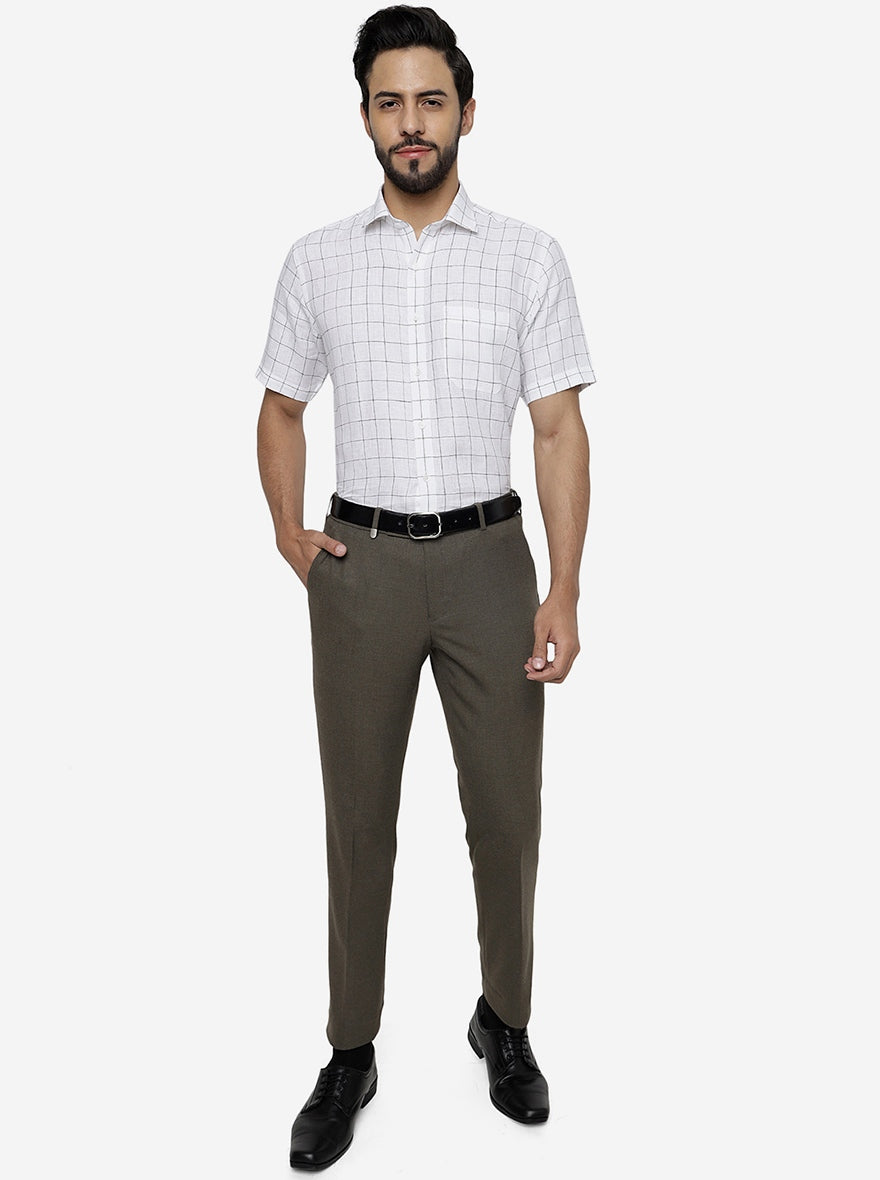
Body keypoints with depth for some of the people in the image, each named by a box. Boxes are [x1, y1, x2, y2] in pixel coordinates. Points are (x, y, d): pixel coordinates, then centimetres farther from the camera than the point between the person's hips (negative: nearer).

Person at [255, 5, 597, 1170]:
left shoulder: (530, 257, 0)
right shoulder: (318, 260, 5)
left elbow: (561, 429, -3)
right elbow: (280, 409, 14)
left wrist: (564, 593, -10)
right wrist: (287, 533, 0)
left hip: (488, 559, -1)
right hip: (361, 563, 1)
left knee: (506, 810, 7)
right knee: (359, 816, 8)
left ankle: (506, 1024, 31)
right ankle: (351, 1053, 24)